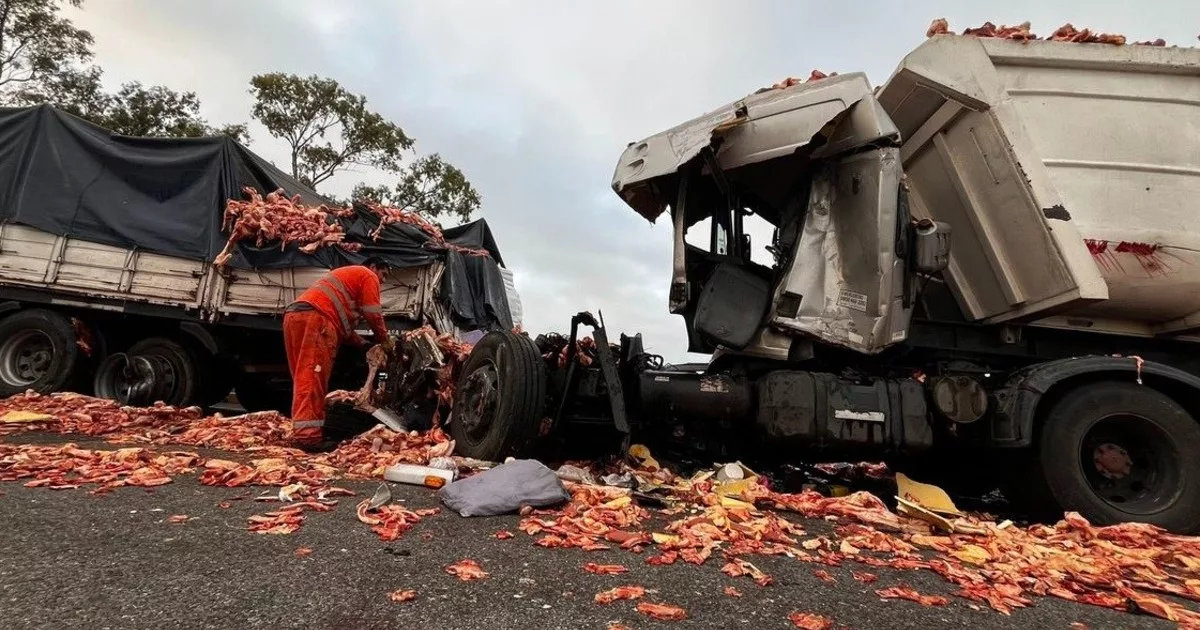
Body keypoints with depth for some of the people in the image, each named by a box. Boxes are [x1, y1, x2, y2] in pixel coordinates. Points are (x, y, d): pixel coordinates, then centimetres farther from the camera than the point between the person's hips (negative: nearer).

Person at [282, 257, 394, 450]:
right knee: (313, 377, -16)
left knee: (305, 377, 10)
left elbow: (342, 318, 36)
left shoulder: (346, 275, 40)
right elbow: (373, 314, 4)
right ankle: (308, 435, -22)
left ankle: (303, 430, 12)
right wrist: (384, 341, 18)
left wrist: (363, 343, 30)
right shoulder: (368, 276, 13)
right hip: (314, 318, -10)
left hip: (294, 315, 10)